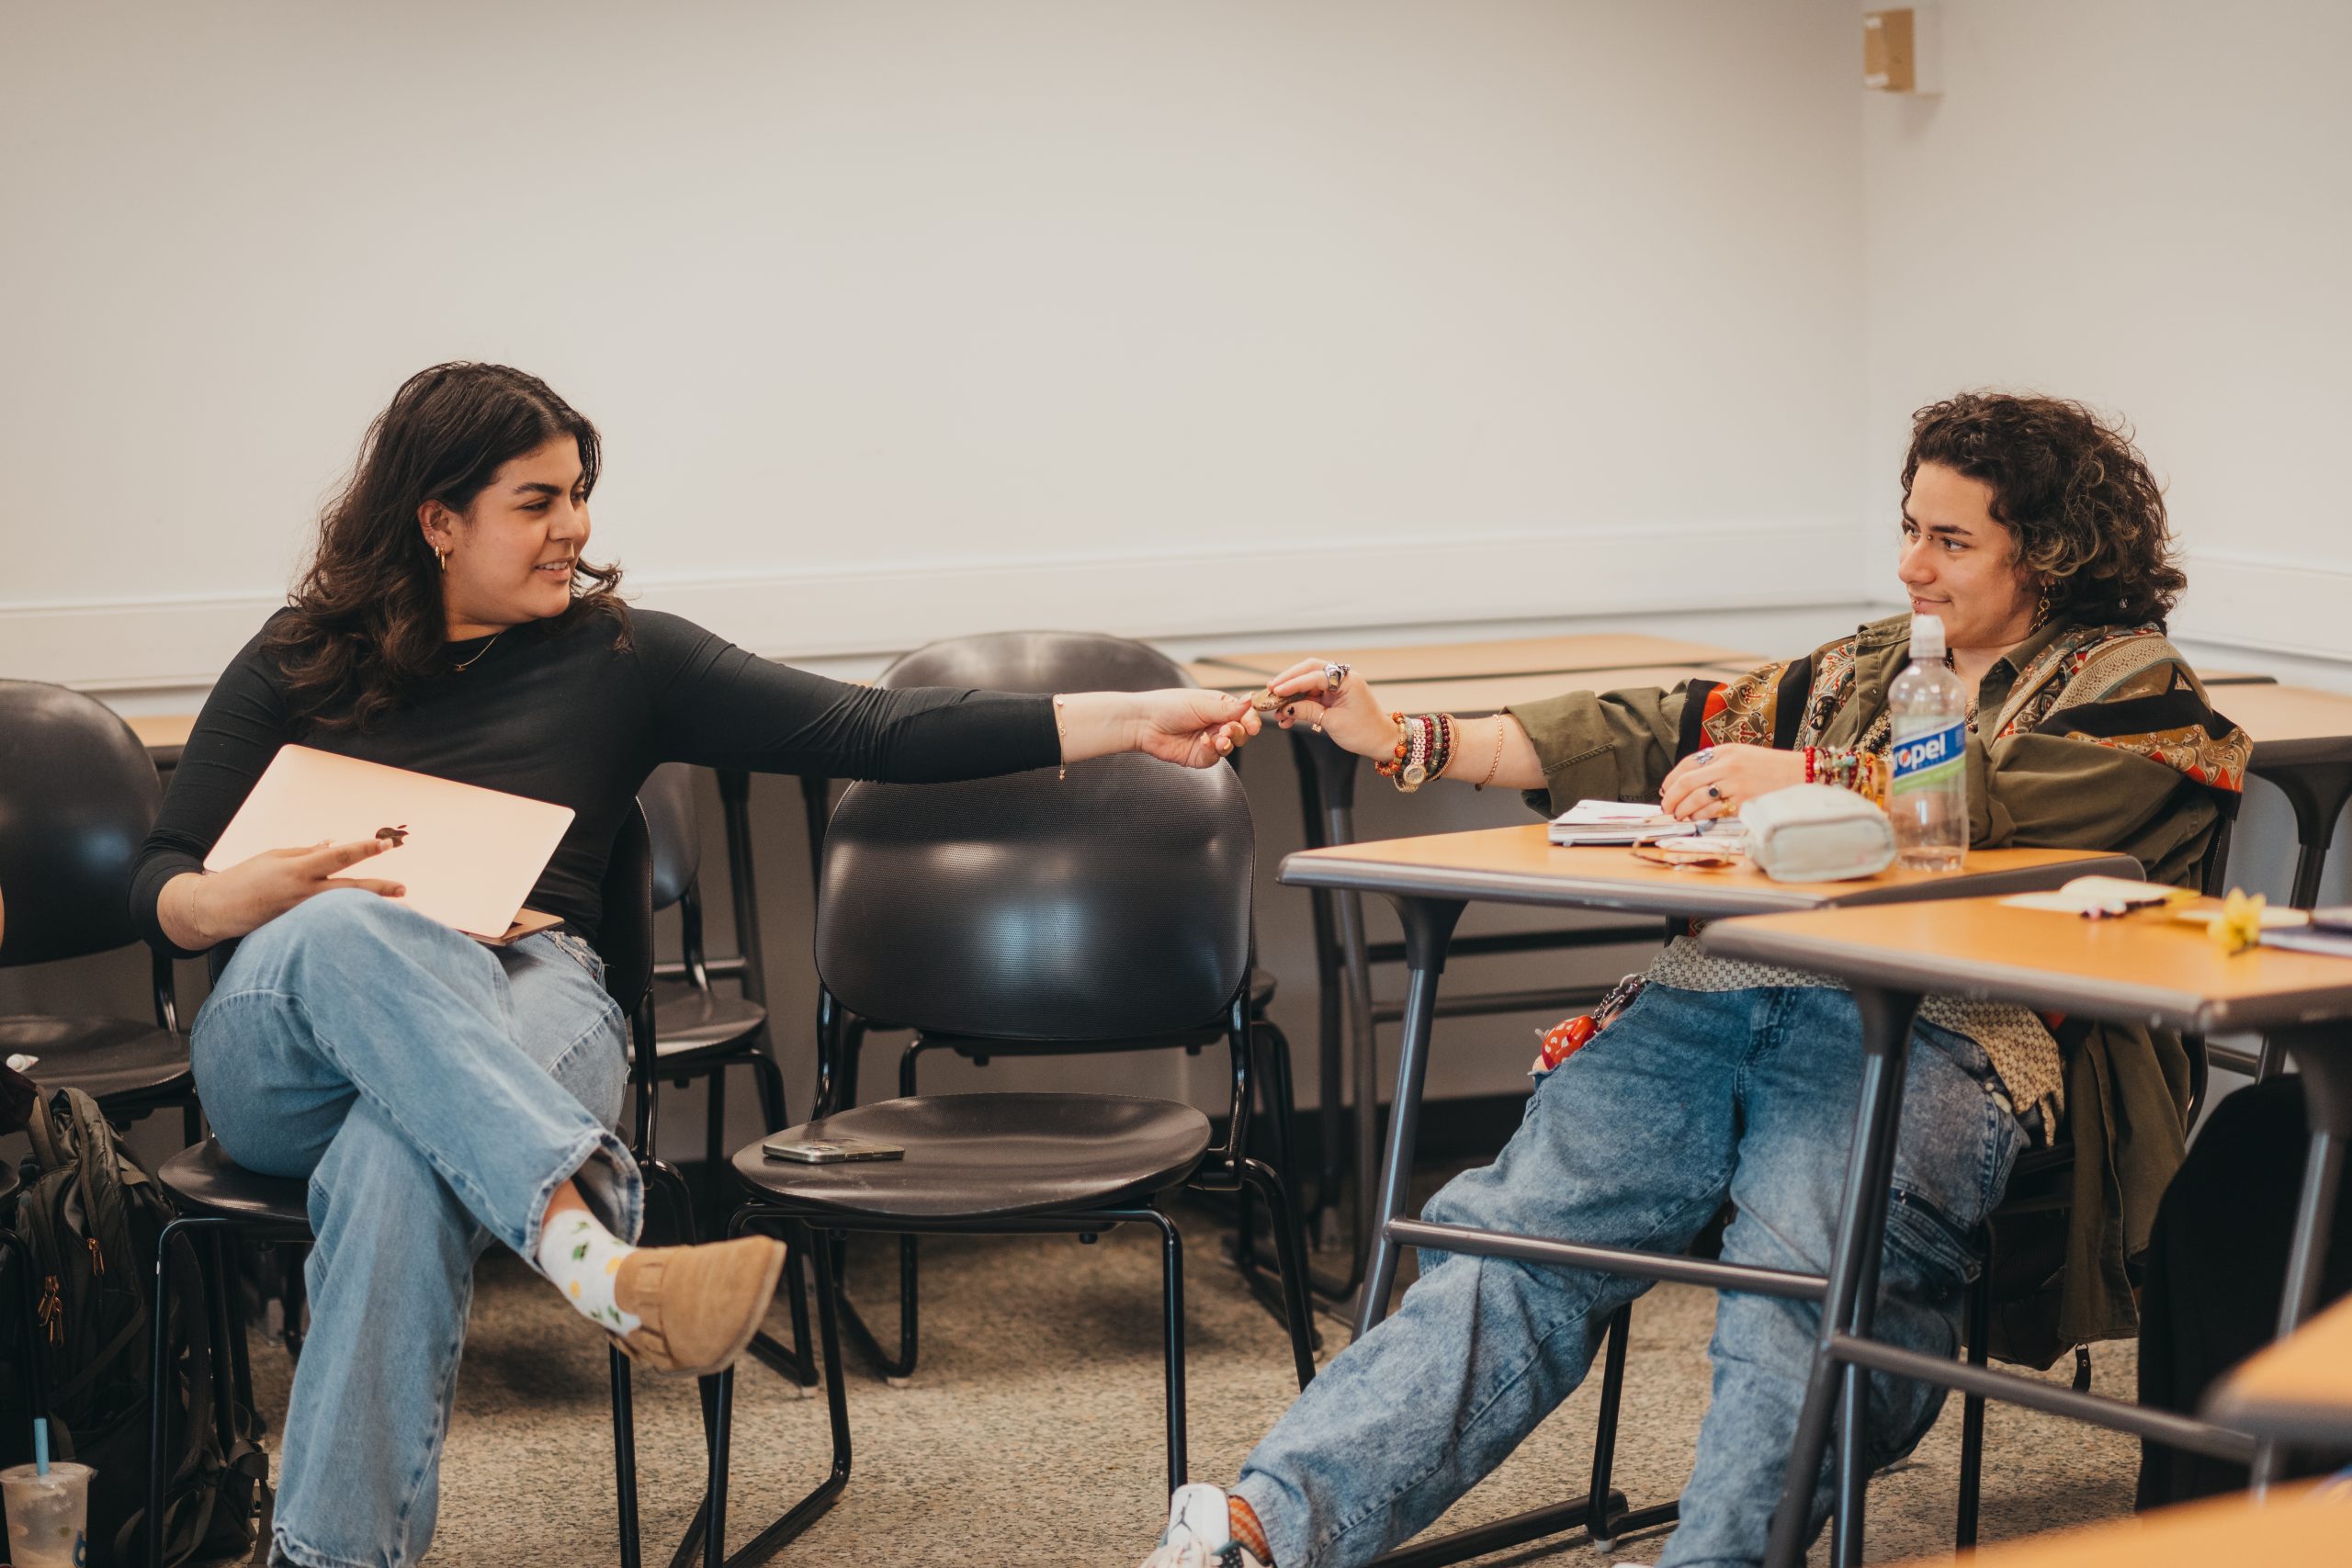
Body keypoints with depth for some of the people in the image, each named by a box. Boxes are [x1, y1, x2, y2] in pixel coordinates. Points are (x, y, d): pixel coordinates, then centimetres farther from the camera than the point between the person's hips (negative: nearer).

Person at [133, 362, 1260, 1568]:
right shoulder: (299, 663, 16)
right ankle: (593, 1250, -56)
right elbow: (157, 888, 14)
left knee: (399, 1158, -37)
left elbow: (876, 734, 7)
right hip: (287, 1038, 0)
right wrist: (262, 894, -12)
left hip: (530, 1013, 0)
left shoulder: (618, 657, 15)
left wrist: (1131, 720, -3)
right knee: (347, 932, -37)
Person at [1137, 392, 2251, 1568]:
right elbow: (1656, 740, 24)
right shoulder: (1863, 668, 31)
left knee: (1800, 1284, -35)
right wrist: (1405, 743, 17)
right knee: (1518, 1230, -19)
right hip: (1712, 989, 4)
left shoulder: (2134, 689, 13)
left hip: (1932, 1027, -4)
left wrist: (1807, 777, -5)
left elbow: (1997, 793, -9)